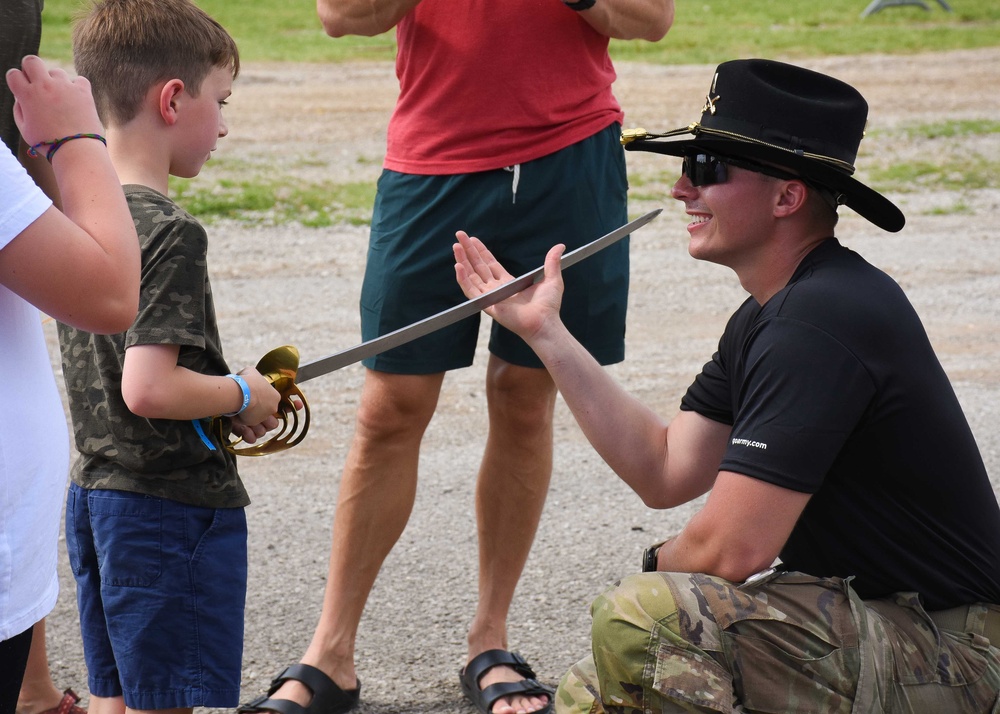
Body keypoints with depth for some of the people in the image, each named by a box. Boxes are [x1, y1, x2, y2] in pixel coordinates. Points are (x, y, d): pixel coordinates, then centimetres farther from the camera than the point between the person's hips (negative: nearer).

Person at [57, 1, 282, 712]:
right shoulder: (170, 231, -20)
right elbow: (148, 388, -27)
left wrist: (222, 396, 10)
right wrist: (243, 394, -11)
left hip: (94, 492, 8)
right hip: (173, 507, -8)